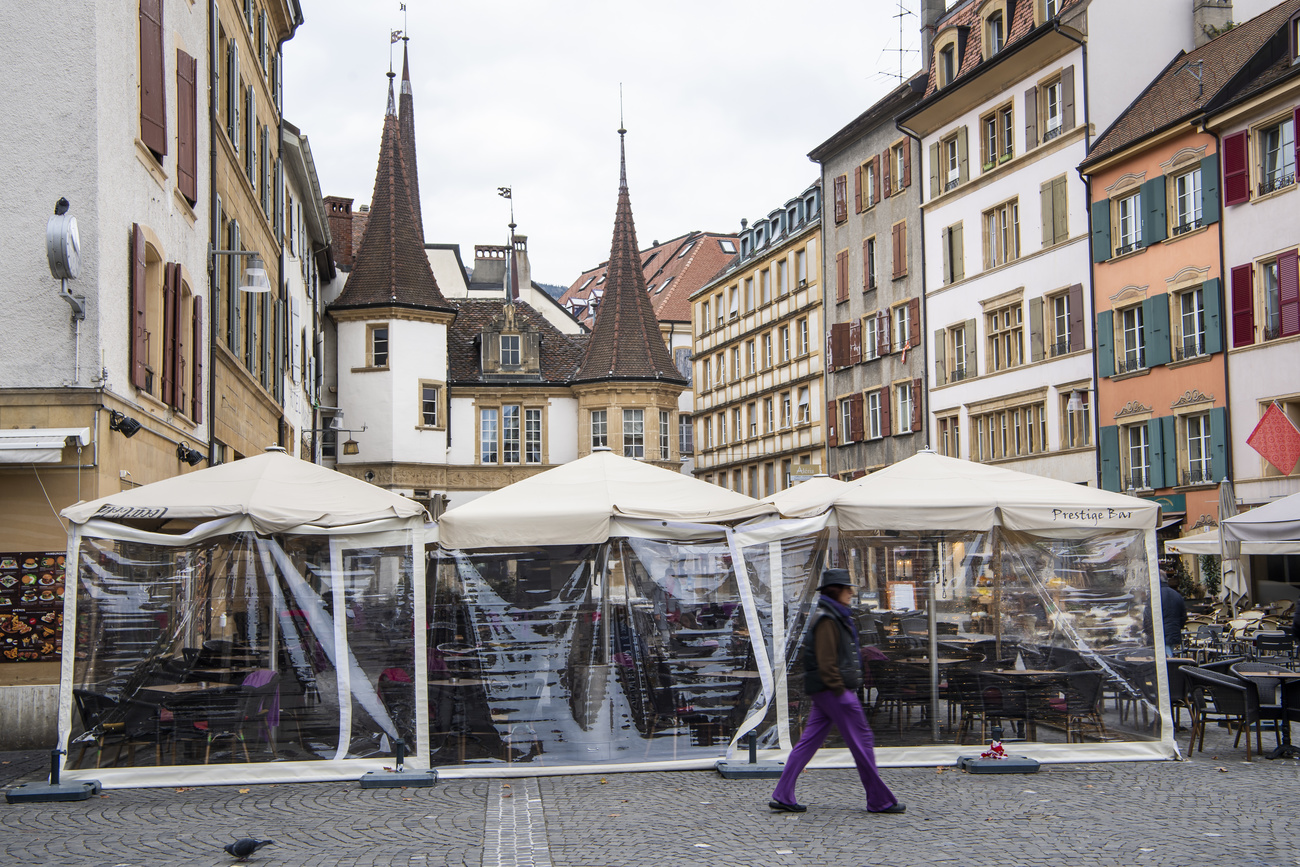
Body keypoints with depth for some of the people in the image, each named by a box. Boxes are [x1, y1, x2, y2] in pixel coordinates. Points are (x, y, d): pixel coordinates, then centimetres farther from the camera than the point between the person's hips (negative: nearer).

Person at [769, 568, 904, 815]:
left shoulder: (833, 617, 17)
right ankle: (879, 800, 4)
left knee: (809, 741, 8)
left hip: (824, 692, 10)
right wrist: (840, 691, -20)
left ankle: (782, 796, 8)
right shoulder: (827, 620, -15)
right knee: (861, 740, -3)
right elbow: (826, 661, -20)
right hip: (832, 690, -10)